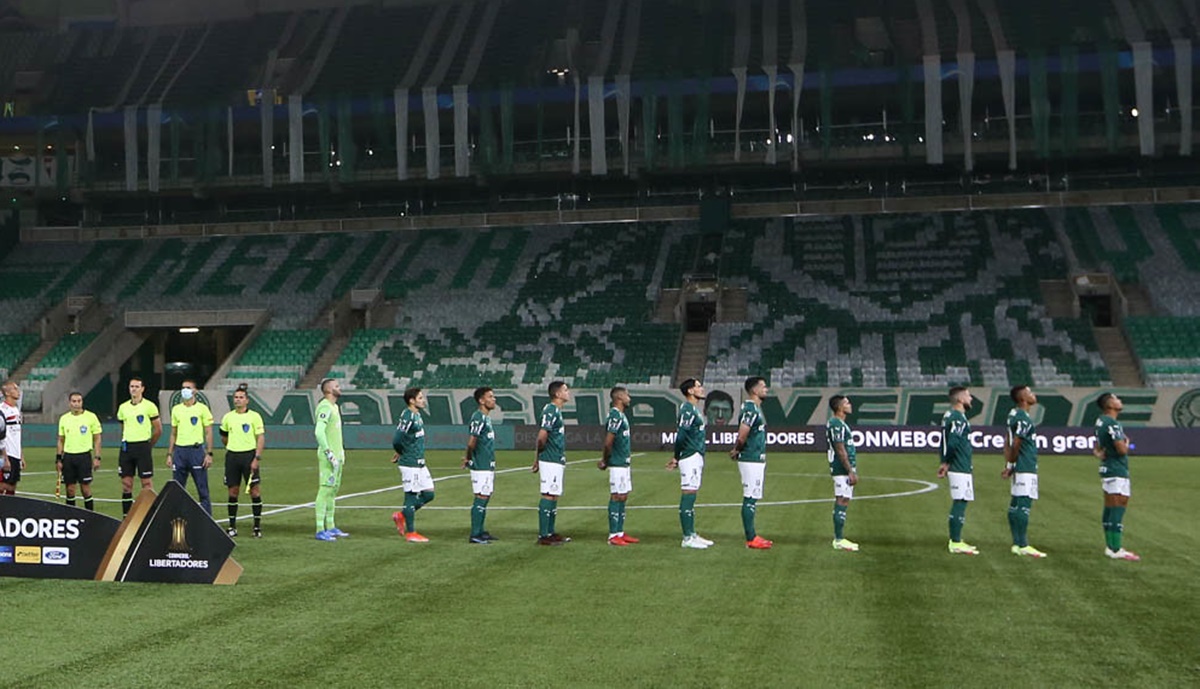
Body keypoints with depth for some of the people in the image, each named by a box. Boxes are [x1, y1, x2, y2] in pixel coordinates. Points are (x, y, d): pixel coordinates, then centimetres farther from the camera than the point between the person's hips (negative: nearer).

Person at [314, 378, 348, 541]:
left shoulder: (334, 407, 18)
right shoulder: (325, 407, -13)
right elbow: (319, 432, -22)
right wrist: (329, 454, -23)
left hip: (336, 456, 10)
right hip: (328, 457, -10)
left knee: (333, 490, 13)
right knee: (325, 490, -8)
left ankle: (330, 527, 20)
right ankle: (320, 530, -7)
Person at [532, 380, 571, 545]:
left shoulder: (557, 410, 16)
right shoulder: (550, 410, -15)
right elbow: (542, 436, -21)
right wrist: (539, 456, -7)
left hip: (557, 461, 10)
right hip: (551, 461, -10)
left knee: (554, 496, 13)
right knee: (548, 496, -7)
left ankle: (550, 532, 20)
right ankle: (543, 536, -4)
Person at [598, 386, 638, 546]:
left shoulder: (621, 415, 16)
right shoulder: (615, 416, -16)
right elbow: (608, 442, -21)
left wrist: (604, 460, 13)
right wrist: (606, 460, -8)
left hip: (624, 463, 10)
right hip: (617, 464, -10)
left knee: (623, 497, 12)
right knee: (616, 497, -6)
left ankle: (620, 533, 18)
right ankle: (613, 536, -3)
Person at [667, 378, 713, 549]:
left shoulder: (693, 409, 17)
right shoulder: (687, 410, -15)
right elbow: (680, 435, -20)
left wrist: (676, 456, 14)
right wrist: (676, 457, -12)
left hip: (696, 457, 10)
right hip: (690, 457, -10)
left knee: (691, 497, 13)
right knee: (688, 495, -7)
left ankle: (692, 535, 20)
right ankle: (687, 538, -5)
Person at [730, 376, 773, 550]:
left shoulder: (755, 408, 16)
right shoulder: (750, 409, -17)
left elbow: (742, 438, 21)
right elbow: (742, 436, -21)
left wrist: (737, 451, 8)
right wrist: (737, 450, -4)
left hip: (758, 460, 10)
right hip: (751, 461, -10)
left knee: (753, 498, 13)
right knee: (750, 498, -6)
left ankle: (752, 535, 19)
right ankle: (751, 539, -2)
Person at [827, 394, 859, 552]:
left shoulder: (840, 423, 18)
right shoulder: (836, 424, -15)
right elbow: (840, 450, -19)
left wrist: (852, 471, 21)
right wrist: (851, 471, -20)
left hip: (845, 470, 11)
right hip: (842, 470, -11)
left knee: (842, 502, 11)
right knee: (842, 502, -9)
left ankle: (839, 538, 15)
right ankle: (839, 540, -8)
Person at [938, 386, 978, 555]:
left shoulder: (949, 415, 16)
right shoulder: (958, 417, -15)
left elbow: (946, 442, 17)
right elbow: (953, 443, -23)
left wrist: (945, 463, 14)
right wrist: (947, 462, -9)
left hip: (958, 467, 10)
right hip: (960, 468, -10)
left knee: (959, 503, 14)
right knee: (960, 502, -7)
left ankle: (956, 540, 20)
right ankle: (956, 543, -5)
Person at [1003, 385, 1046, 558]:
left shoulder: (1014, 415, 15)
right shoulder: (1023, 418, -15)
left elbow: (1008, 442, 16)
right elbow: (1016, 444, -18)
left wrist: (1008, 465, 12)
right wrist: (1011, 466, -6)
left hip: (1019, 469, 10)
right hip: (1025, 469, -10)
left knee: (1016, 506, 10)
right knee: (1024, 505, -8)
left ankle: (1017, 544, 15)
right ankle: (1022, 546, -7)